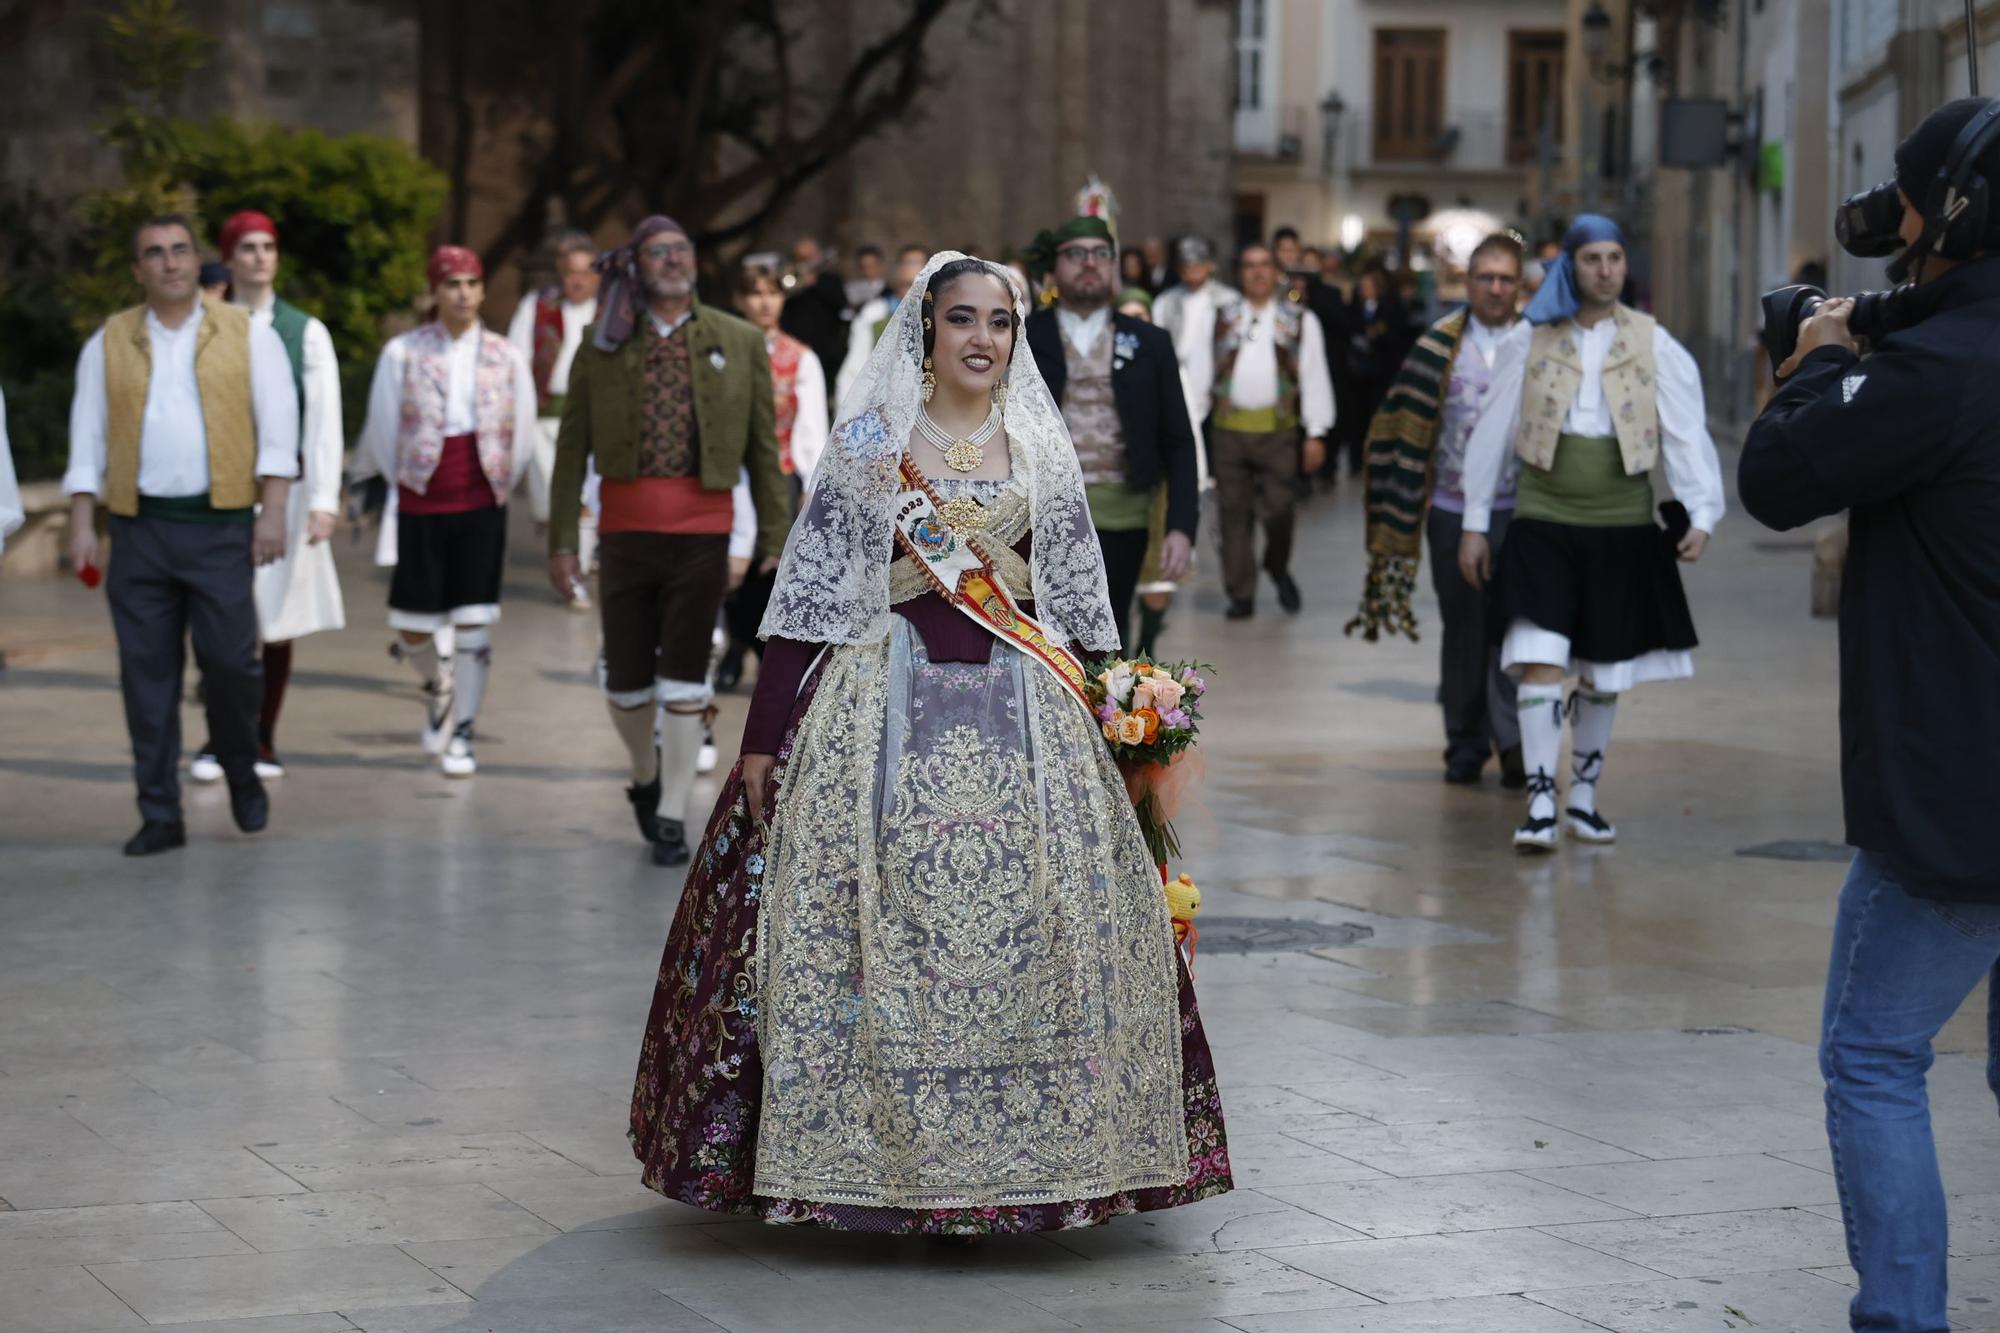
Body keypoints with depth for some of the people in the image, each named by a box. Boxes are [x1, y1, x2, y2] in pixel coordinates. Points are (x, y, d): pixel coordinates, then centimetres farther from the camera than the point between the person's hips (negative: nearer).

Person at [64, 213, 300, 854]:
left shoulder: (248, 337, 6)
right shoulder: (108, 344, 10)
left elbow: (277, 428, 2)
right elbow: (88, 439, 10)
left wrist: (273, 513, -7)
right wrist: (82, 525, 3)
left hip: (221, 525, -2)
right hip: (140, 530, 2)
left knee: (229, 660, -6)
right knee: (146, 673, 1)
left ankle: (242, 773, 21)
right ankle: (160, 814, 7)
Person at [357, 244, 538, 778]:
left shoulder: (505, 357, 1)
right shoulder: (402, 353, -4)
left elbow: (523, 438, 11)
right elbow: (381, 434, 4)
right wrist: (408, 483, 11)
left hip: (482, 508, 1)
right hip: (421, 509, -1)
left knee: (474, 627, -4)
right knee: (413, 629, 2)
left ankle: (460, 734, 6)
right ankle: (437, 686, 34)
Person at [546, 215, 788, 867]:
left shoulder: (738, 343, 5)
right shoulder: (603, 345, 6)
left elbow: (764, 447, 5)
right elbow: (572, 447, 6)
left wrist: (776, 538, 2)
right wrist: (562, 539, 2)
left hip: (702, 531, -1)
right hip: (626, 530, 1)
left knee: (683, 677, -1)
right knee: (626, 678, 5)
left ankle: (671, 814, 9)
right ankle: (645, 774, 33)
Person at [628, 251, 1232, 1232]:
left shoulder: (1042, 451, 11)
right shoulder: (871, 442, 2)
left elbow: (1077, 602, 15)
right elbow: (809, 593, 0)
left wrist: (1095, 730, 10)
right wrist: (763, 736, -4)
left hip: (1022, 712, 3)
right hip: (887, 705, -2)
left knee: (1029, 932, -2)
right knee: (878, 932, -4)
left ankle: (1022, 1159, 7)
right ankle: (870, 1161, 5)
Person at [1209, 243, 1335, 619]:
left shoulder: (1300, 320, 7)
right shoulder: (1222, 318, 13)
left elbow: (1315, 377, 4)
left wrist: (1316, 433, -3)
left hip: (1278, 427, -2)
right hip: (1228, 428, 2)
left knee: (1278, 510, -5)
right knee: (1234, 514, 1)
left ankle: (1278, 569, 24)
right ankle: (1241, 594, 9)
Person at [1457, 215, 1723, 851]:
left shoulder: (1655, 346, 2)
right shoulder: (1528, 341, 3)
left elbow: (1687, 434, -4)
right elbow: (1492, 434, 7)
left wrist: (1701, 515, -17)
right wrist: (1474, 523, 7)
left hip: (1623, 530, 1)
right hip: (1543, 526, -1)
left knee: (1603, 675, 10)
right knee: (1540, 661, -14)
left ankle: (1584, 796, 25)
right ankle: (1540, 805, -11)